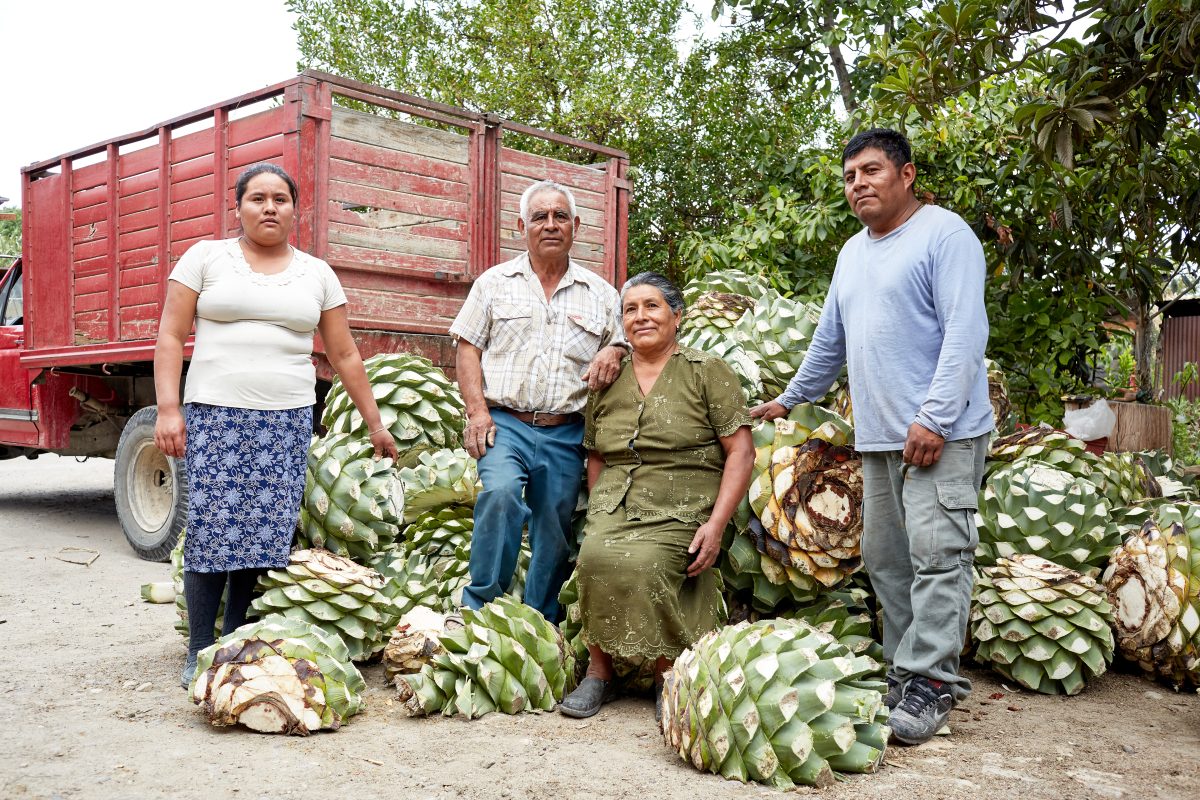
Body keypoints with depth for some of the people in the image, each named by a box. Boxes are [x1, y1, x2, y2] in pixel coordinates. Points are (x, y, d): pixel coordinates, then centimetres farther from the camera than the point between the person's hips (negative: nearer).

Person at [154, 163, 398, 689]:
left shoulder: (317, 274, 13)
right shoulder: (205, 258, 7)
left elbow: (344, 355, 14)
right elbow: (171, 337, 3)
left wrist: (374, 424, 13)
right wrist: (168, 409, -8)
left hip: (288, 422, 2)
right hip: (214, 416, -2)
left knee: (264, 537, -1)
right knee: (210, 532, -6)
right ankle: (199, 653, 7)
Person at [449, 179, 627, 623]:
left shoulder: (600, 293, 13)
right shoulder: (495, 282, 9)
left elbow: (622, 345, 17)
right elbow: (467, 347, 6)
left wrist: (613, 354, -9)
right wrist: (477, 411, -7)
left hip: (565, 434, 2)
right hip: (504, 422, -2)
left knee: (554, 534, 4)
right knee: (501, 494, -29)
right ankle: (479, 608, -16)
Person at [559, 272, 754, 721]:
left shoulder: (706, 372, 3)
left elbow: (741, 452, -2)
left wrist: (716, 524, -11)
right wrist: (599, 513, 7)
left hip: (679, 514, -3)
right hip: (614, 509, 3)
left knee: (640, 565, -32)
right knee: (595, 557, -29)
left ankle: (668, 675, -9)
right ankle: (599, 673, -10)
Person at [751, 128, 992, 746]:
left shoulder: (944, 233, -5)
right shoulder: (853, 252, 21)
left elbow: (966, 330, -14)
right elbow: (830, 340, 30)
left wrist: (934, 417, -21)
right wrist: (789, 399, 34)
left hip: (940, 435, -8)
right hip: (877, 438, 8)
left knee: (937, 556, -9)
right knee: (884, 559, 8)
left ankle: (930, 684, -4)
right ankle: (903, 669, 17)